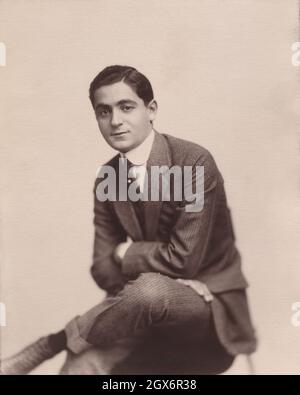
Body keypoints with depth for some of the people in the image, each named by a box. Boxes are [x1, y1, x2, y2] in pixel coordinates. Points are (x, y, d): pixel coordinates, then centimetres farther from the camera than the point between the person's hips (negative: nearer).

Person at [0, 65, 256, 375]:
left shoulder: (194, 162, -18)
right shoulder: (106, 180, 0)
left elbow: (183, 259, -22)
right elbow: (104, 268, -2)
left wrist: (125, 254, -8)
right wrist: (165, 276, -19)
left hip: (210, 306, -3)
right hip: (155, 313, 3)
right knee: (84, 366, -26)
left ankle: (44, 348, -17)